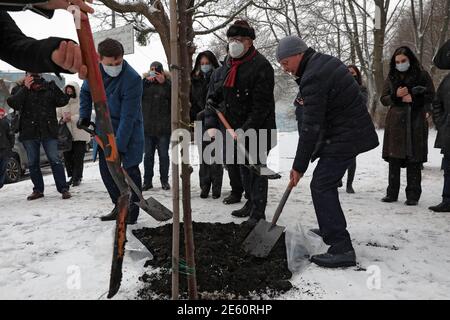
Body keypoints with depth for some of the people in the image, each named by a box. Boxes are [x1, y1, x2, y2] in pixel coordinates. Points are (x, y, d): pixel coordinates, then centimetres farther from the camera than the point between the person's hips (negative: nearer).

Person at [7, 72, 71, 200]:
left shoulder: (49, 87, 7)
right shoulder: (19, 89, 8)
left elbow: (63, 101, -3)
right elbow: (12, 103, -9)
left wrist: (53, 88, -14)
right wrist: (25, 88, -14)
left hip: (48, 130, -2)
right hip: (29, 132, 2)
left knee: (55, 160, -7)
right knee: (33, 163, 8)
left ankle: (63, 189, -3)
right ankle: (38, 190, 19)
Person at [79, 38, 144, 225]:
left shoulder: (133, 79, -27)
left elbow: (128, 117, -28)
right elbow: (85, 91, 15)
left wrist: (119, 146, -28)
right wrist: (84, 115, 5)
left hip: (128, 130, -6)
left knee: (130, 168, -7)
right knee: (105, 169, 10)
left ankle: (133, 212, 6)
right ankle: (119, 206, 25)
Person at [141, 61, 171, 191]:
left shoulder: (167, 83, 1)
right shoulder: (145, 82, 9)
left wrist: (164, 83, -14)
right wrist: (146, 81, -11)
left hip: (163, 126, -2)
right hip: (147, 126, 3)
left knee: (163, 154, 5)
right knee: (148, 155, 9)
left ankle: (164, 180, 16)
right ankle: (147, 181, 18)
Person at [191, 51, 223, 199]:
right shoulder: (195, 81, 12)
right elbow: (193, 102, 14)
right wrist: (192, 120, 6)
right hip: (201, 123, 4)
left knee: (216, 156, -1)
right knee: (204, 156, 6)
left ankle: (216, 187, 8)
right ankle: (205, 186, 14)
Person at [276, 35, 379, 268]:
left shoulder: (313, 78, -21)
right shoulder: (326, 61, 11)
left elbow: (310, 127, -22)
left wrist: (299, 166, -17)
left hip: (345, 135, -10)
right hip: (352, 129, 10)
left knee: (322, 186, -12)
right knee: (326, 181, 19)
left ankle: (342, 248, -12)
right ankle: (331, 230, 32)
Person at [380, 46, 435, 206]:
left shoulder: (422, 75, 4)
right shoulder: (391, 77, 10)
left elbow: (430, 97, 4)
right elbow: (383, 99, 9)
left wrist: (413, 98, -11)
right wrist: (396, 95, -9)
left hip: (416, 122, -2)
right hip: (396, 122, 2)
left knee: (414, 160, -1)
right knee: (394, 159, 2)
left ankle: (413, 195, 7)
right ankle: (392, 193, 12)